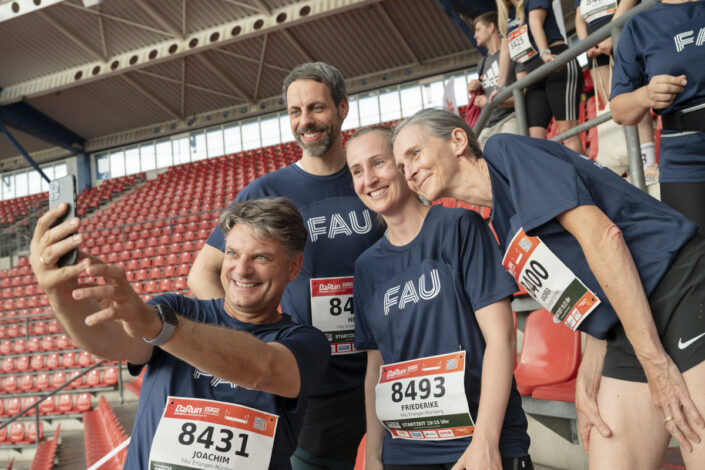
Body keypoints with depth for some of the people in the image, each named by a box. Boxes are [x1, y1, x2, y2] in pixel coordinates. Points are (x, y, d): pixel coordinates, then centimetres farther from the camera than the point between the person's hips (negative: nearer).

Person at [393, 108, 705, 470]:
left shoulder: (505, 150, -5)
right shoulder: (503, 231, 17)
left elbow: (602, 235, -17)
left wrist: (654, 359, -18)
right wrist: (587, 378, 3)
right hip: (631, 333, 8)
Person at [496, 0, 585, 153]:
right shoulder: (506, 15, 24)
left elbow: (536, 23, -14)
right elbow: (505, 50, 23)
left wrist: (545, 52, -31)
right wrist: (501, 87, 20)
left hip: (558, 67, -7)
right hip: (536, 79, 7)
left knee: (567, 131, -17)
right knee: (534, 137, -8)